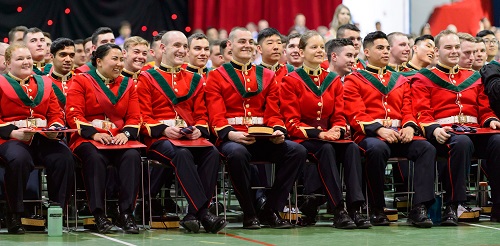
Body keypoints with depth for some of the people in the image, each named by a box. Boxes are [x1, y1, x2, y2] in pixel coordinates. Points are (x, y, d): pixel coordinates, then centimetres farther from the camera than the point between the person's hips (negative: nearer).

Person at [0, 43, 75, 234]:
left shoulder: (44, 83, 21)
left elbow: (56, 114, 17)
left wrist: (55, 127, -6)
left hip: (43, 138, 4)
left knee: (64, 157, -28)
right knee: (19, 159, -38)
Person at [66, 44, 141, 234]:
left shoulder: (127, 84, 17)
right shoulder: (81, 81, 6)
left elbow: (134, 117, 11)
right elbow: (73, 115, -4)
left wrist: (126, 133, -11)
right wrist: (94, 133, -18)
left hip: (119, 138, 3)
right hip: (88, 139, -3)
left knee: (133, 156, -30)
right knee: (95, 158, -37)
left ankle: (126, 214, -29)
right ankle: (99, 214, -32)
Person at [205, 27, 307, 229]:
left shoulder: (267, 76, 18)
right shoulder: (217, 77, 6)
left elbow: (273, 113, 11)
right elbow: (217, 117, -4)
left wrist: (278, 131, -12)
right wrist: (230, 134, -25)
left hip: (263, 139, 4)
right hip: (232, 139, -4)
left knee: (297, 151, -23)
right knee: (237, 153, -40)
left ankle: (271, 211, -13)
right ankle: (249, 214, -20)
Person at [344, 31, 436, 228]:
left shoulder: (400, 81, 25)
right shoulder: (354, 81, 9)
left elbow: (408, 112, 17)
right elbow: (356, 115, -3)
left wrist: (409, 127, -8)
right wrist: (379, 129, -21)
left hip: (398, 135, 4)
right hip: (369, 135, -4)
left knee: (427, 148, -26)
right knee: (377, 149, -40)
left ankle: (419, 208, -30)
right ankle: (377, 210, -24)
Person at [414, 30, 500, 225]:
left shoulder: (473, 78, 27)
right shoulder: (423, 80, 13)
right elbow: (421, 113, 1)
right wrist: (434, 129, -20)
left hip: (474, 130, 4)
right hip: (444, 133, -4)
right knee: (462, 142, -41)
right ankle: (451, 207, -34)